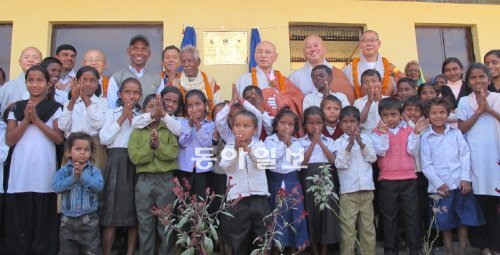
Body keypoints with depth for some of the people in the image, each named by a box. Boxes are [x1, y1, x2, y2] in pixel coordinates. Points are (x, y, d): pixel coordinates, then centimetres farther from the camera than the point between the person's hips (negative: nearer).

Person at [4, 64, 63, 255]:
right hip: (20, 172, 2)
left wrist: (37, 120, -10)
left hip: (43, 172, -2)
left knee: (41, 220, 1)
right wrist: (26, 120, -8)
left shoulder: (55, 108, 5)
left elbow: (59, 139, -4)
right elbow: (9, 140, 4)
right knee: (18, 220, 4)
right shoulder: (16, 108, 11)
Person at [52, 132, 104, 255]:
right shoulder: (63, 170, 2)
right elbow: (56, 187, -12)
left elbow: (98, 186, -17)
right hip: (68, 218, 2)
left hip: (88, 219, -2)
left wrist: (82, 176, -24)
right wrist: (73, 178, -22)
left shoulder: (94, 170, -1)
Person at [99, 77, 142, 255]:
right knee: (111, 214, -4)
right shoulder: (111, 113, 9)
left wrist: (132, 119, -4)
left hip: (136, 163, 2)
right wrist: (122, 117, -3)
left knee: (134, 214, 4)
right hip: (116, 163, -2)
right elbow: (104, 139, -5)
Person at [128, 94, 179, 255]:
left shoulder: (169, 130, 7)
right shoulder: (137, 132, 8)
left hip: (166, 180, 0)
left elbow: (173, 153, -8)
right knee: (145, 222, 8)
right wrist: (150, 147, -17)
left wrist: (158, 146, -20)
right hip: (144, 180, 1)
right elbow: (134, 157, -6)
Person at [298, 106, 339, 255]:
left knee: (327, 210, 0)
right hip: (309, 179, -1)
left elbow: (333, 160, -5)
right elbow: (303, 162, -9)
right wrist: (313, 143, -12)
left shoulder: (328, 141, 9)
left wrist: (320, 142, -9)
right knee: (311, 210, 2)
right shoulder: (301, 142, 4)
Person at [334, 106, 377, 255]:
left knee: (368, 225, 11)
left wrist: (361, 143, -12)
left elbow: (373, 158, 0)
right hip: (348, 190, -3)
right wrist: (350, 145, -20)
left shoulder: (365, 138, 8)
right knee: (347, 226, 0)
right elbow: (339, 164, -11)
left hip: (366, 188, 3)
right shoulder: (338, 142, 1)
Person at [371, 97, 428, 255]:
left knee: (412, 214, 5)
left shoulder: (408, 130, 6)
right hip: (387, 180, -1)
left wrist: (416, 133, -14)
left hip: (409, 178, 2)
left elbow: (412, 151, -3)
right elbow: (381, 152, -12)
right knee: (389, 216, 7)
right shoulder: (377, 132, 1)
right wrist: (384, 133, -22)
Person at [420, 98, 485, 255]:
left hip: (460, 183, 2)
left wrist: (465, 178, -6)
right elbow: (426, 165, -3)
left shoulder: (456, 132, 6)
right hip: (440, 186, -2)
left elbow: (465, 155, 3)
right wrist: (439, 184, -10)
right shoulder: (425, 138, 0)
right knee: (445, 220, 5)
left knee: (464, 218, 7)